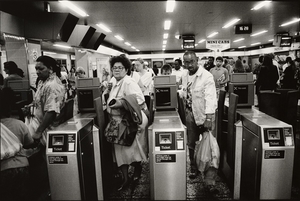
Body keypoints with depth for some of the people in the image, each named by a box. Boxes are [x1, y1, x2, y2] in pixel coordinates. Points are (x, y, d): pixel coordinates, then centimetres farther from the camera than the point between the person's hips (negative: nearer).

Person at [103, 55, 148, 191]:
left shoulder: (129, 83, -17)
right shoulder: (116, 84, 11)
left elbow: (138, 101, -27)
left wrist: (120, 105, -27)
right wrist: (109, 93, 8)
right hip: (119, 122, 9)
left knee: (130, 149, 5)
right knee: (121, 150, 11)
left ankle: (137, 167, 32)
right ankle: (125, 178, 23)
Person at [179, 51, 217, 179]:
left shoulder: (207, 76, -17)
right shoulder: (185, 75, 5)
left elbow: (210, 97, -24)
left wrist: (209, 117, -31)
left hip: (203, 114, -5)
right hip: (190, 112, 5)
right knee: (191, 143, 10)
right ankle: (193, 168, 28)